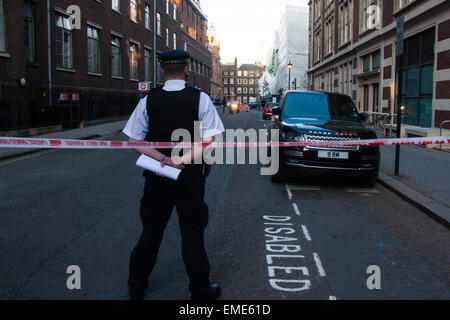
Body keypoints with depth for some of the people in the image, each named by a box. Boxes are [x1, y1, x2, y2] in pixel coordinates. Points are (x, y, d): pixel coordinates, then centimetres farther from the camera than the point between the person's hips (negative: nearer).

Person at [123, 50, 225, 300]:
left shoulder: (148, 101, -2)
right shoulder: (201, 99, -8)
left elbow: (134, 141, -5)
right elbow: (208, 140, -14)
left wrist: (165, 160, -9)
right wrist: (182, 160, -14)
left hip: (157, 177, 2)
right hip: (191, 178, -2)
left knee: (151, 231, 15)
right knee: (192, 233, 9)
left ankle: (137, 288, 29)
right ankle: (201, 291, 21)